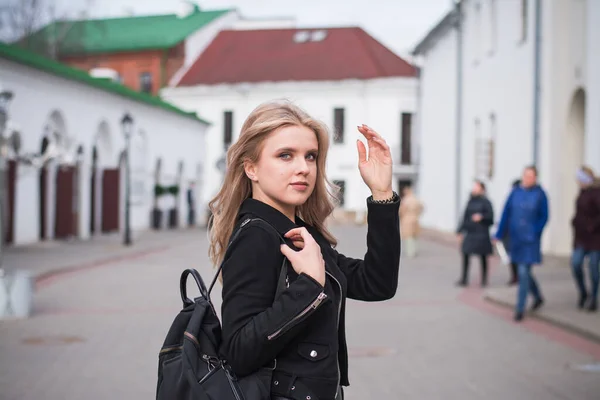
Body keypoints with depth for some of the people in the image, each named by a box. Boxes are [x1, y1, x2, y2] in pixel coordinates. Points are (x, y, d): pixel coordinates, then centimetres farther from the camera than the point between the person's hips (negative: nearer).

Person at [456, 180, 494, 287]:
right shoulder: (471, 201, 10)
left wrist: (481, 217, -24)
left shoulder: (485, 202, -6)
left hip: (481, 233, -5)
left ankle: (484, 279, 18)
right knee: (465, 255, -4)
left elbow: (491, 216, -7)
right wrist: (460, 230, 12)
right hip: (470, 233, 5)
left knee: (483, 257, 6)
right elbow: (465, 217, 13)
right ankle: (464, 279, 0)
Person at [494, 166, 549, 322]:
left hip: (530, 240, -4)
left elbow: (544, 217, -3)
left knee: (524, 272, -7)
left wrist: (534, 234, -12)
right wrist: (499, 234, 3)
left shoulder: (540, 194, -7)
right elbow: (506, 213, 5)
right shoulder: (515, 192, 3)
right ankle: (538, 297, 39)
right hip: (516, 238, 4)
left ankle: (520, 309, 0)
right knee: (524, 271, 15)